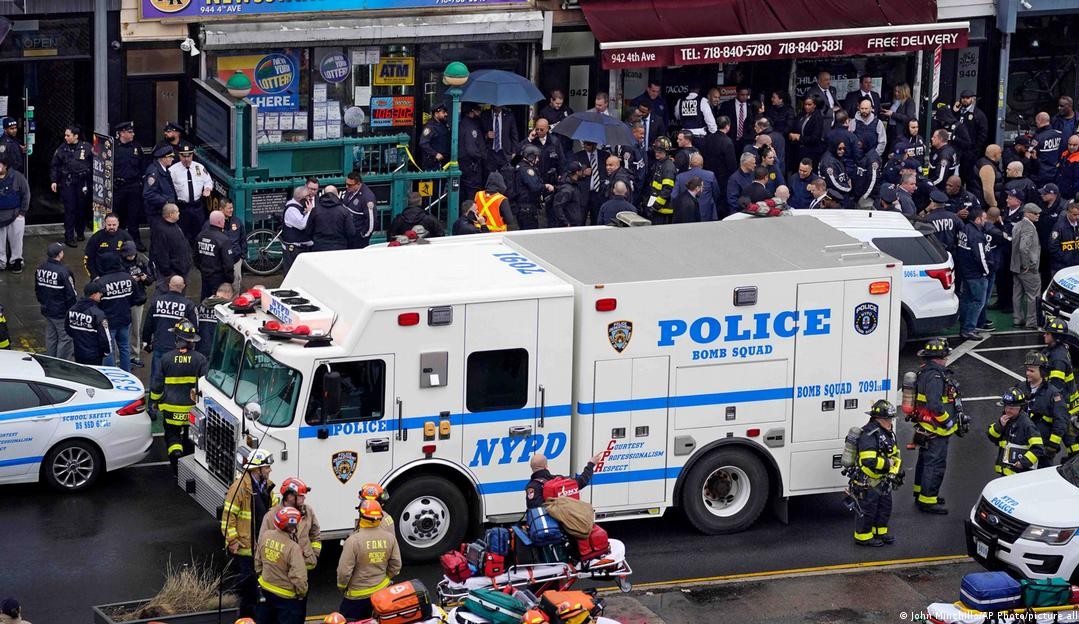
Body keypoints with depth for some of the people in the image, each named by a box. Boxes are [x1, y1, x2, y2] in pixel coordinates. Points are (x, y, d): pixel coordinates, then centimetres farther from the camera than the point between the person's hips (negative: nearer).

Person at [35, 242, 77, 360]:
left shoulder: (40, 269, -1)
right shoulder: (63, 272, -24)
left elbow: (37, 290, 13)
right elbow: (71, 294, -20)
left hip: (47, 310, 8)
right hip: (62, 312, -8)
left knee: (50, 337, 19)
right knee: (65, 338, 3)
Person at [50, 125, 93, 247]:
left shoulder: (87, 147, 0)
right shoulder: (62, 149, 4)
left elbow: (94, 164, 3)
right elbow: (54, 166, 8)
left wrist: (93, 181, 0)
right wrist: (54, 181, 0)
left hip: (83, 182, 0)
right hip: (67, 183, 0)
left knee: (82, 208, 7)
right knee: (69, 209, -5)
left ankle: (80, 232, 25)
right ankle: (69, 237, -2)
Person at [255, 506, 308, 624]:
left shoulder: (265, 536, -11)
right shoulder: (293, 548, -28)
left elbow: (258, 561, 5)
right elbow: (299, 576, -25)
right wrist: (302, 593, -7)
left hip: (266, 588, 6)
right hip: (286, 597, -6)